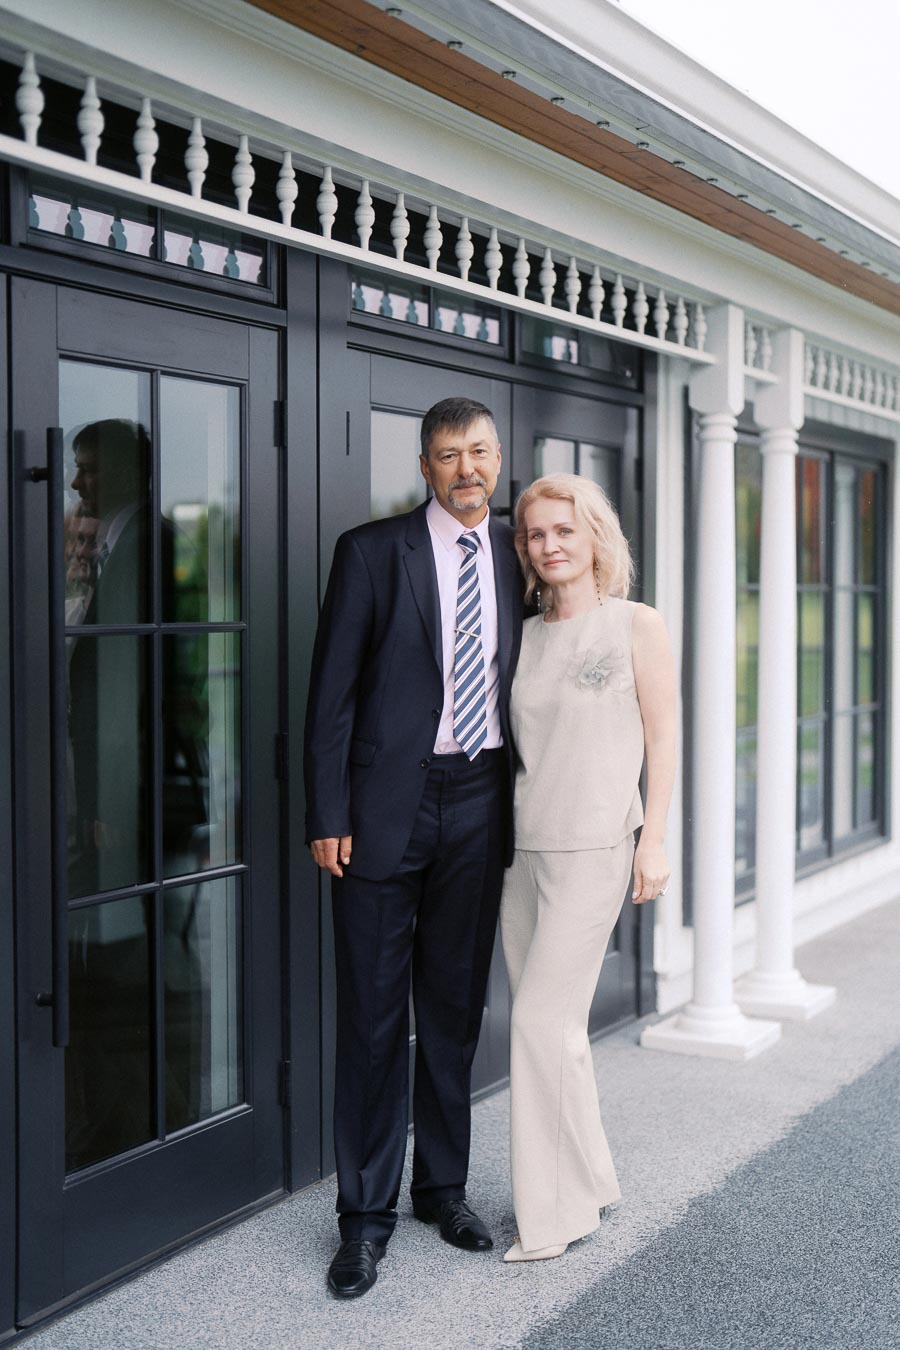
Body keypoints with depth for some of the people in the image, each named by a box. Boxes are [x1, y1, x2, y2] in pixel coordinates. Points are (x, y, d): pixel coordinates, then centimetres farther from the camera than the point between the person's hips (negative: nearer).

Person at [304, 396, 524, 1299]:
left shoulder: (515, 557, 9)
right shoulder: (371, 551, -3)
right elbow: (332, 693, -5)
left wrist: (524, 801, 7)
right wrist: (327, 817, -10)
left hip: (480, 804, 4)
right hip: (387, 804, -4)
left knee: (456, 1007, 14)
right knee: (372, 1014, 2)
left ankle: (443, 1184, 29)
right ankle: (366, 1213, 14)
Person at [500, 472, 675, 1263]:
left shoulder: (636, 626, -1)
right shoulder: (524, 638, 11)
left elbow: (661, 737, -2)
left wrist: (653, 840, -8)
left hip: (593, 846, -5)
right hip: (522, 844, 5)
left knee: (543, 1020, -8)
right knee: (551, 1025, 10)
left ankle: (556, 1211, 5)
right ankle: (589, 1181, 27)